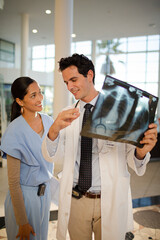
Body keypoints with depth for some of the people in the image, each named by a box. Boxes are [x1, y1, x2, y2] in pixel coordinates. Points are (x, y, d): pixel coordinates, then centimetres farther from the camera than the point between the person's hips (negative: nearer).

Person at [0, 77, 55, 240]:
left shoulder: (49, 121, -3)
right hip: (24, 196, -6)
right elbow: (13, 182, -17)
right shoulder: (15, 131, -21)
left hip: (45, 192, 6)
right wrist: (22, 222, -13)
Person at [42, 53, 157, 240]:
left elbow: (130, 158, -10)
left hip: (110, 202, -2)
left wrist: (141, 152, -33)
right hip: (75, 201, 2)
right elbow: (51, 156, -10)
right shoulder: (68, 115, 1)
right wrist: (54, 129, -30)